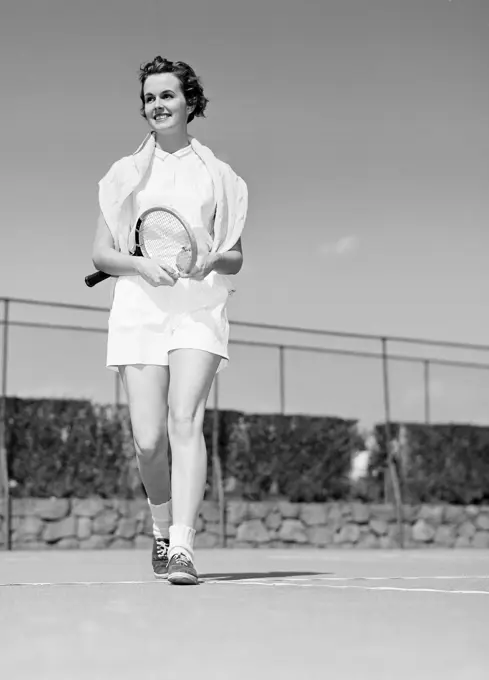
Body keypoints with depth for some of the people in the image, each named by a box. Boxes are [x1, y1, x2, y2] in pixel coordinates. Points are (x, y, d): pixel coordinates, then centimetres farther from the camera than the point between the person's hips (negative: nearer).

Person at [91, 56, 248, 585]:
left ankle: (182, 547, -21)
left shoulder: (216, 175, 12)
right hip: (138, 307, 1)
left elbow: (237, 257, 14)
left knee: (185, 420, -20)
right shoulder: (125, 174, 13)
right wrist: (140, 264, -10)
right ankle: (162, 527, 23)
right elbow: (100, 254, 10)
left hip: (200, 308, -1)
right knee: (148, 439, -4)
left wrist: (213, 258, -9)